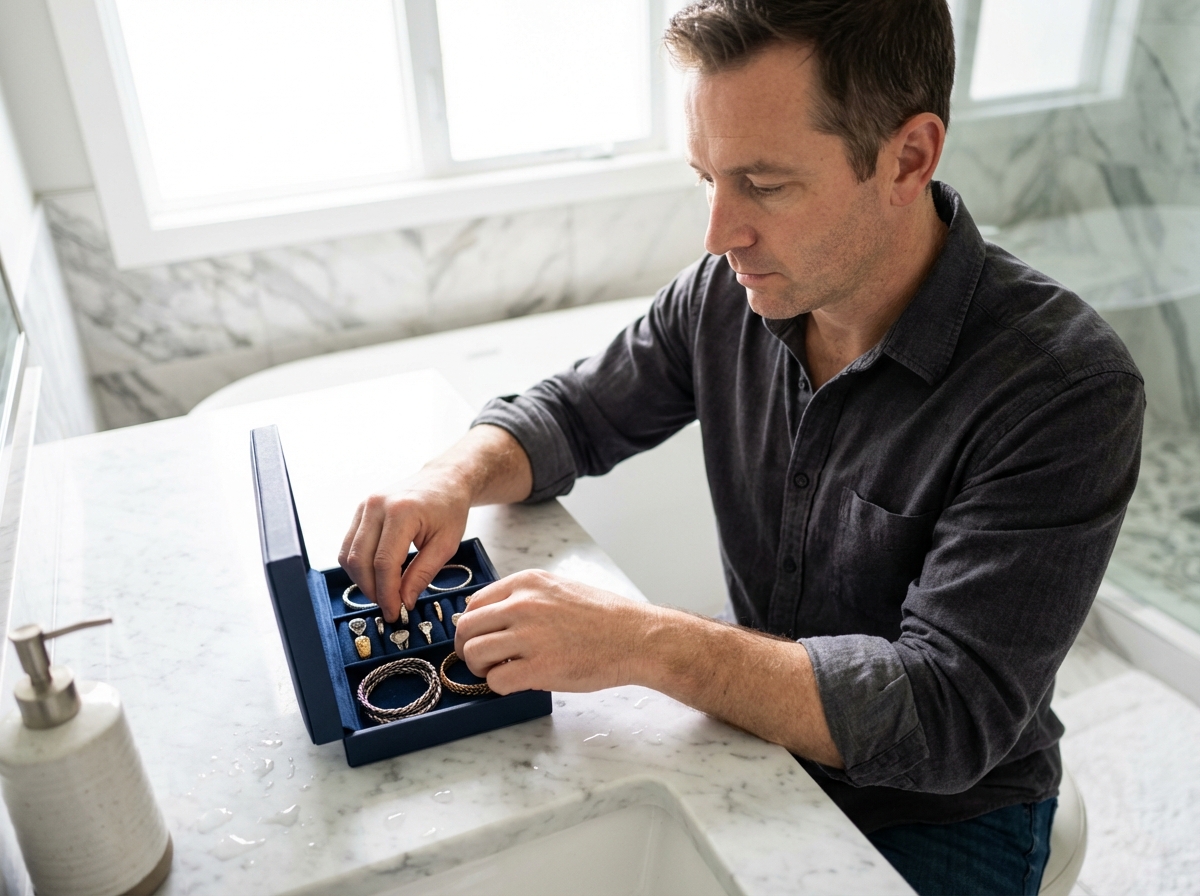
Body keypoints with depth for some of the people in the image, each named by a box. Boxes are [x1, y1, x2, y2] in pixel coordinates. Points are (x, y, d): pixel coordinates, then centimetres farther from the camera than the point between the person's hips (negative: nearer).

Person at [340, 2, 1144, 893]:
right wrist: (459, 475, -20)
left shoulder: (1066, 385, -26)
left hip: (941, 814, -3)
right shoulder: (724, 296, -10)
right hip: (759, 744, 4)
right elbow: (570, 414, 2)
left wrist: (646, 642, -37)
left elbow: (951, 715, -29)